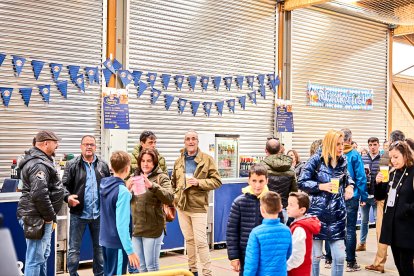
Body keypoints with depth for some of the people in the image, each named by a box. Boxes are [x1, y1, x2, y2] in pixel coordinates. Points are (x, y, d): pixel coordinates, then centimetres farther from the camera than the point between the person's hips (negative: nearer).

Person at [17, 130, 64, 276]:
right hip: (37, 218, -11)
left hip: (41, 216, 11)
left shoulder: (40, 160, 15)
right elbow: (39, 194, -28)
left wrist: (50, 215, 17)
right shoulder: (39, 164, -20)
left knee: (43, 255, 20)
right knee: (35, 258, -4)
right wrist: (50, 216, -16)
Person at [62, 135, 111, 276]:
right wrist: (68, 196, -23)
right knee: (74, 248, 6)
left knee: (100, 247, 14)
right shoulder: (72, 165, -2)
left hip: (99, 214, 3)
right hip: (78, 213, -3)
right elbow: (64, 185, -5)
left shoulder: (103, 165, 6)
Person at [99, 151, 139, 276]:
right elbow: (122, 224, -24)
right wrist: (130, 250, -22)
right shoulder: (122, 191, -21)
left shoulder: (104, 184, 3)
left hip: (105, 240, 8)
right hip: (117, 243, -8)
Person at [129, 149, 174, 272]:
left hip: (153, 229, -5)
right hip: (135, 227, 5)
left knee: (152, 266, 0)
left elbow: (170, 198, -17)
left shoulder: (161, 178, -3)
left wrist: (152, 186, -28)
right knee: (141, 266, 13)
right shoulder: (134, 177, 12)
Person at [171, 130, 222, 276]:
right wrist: (172, 200, 11)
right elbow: (173, 182, 19)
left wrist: (199, 182, -18)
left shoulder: (207, 159, -4)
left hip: (198, 206, -5)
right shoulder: (179, 161, 9)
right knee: (189, 239, 14)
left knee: (200, 241, -6)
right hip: (182, 206, 5)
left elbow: (217, 181, -6)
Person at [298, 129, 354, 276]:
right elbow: (302, 183, -7)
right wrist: (321, 186, -18)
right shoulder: (316, 160, -7)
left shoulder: (342, 160, 6)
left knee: (339, 257, 3)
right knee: (315, 256, 5)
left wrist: (350, 186, 2)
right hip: (318, 213, -4)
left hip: (337, 215, 4)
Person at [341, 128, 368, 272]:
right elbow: (361, 177, -10)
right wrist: (363, 196, -3)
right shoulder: (354, 155, -10)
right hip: (351, 197, -3)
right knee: (350, 229, 2)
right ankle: (350, 262, 6)